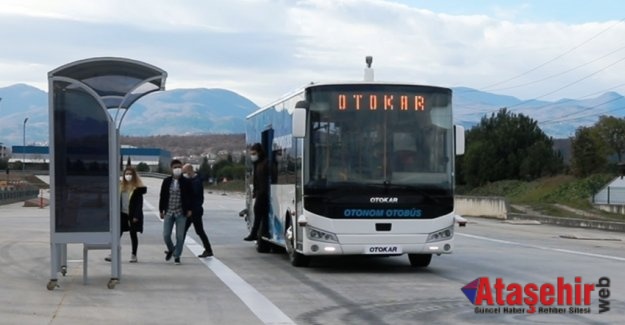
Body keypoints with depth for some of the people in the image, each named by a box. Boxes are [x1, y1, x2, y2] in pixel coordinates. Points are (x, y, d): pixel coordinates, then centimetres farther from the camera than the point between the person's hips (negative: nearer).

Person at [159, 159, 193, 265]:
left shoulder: (186, 182, -2)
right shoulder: (166, 181, 3)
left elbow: (190, 197, 2)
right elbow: (162, 196, 7)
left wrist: (189, 209, -4)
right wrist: (161, 210, 5)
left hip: (181, 213, -2)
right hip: (168, 212, 2)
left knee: (180, 236, 0)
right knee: (166, 235, 0)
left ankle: (177, 255, 14)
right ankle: (171, 249, 29)